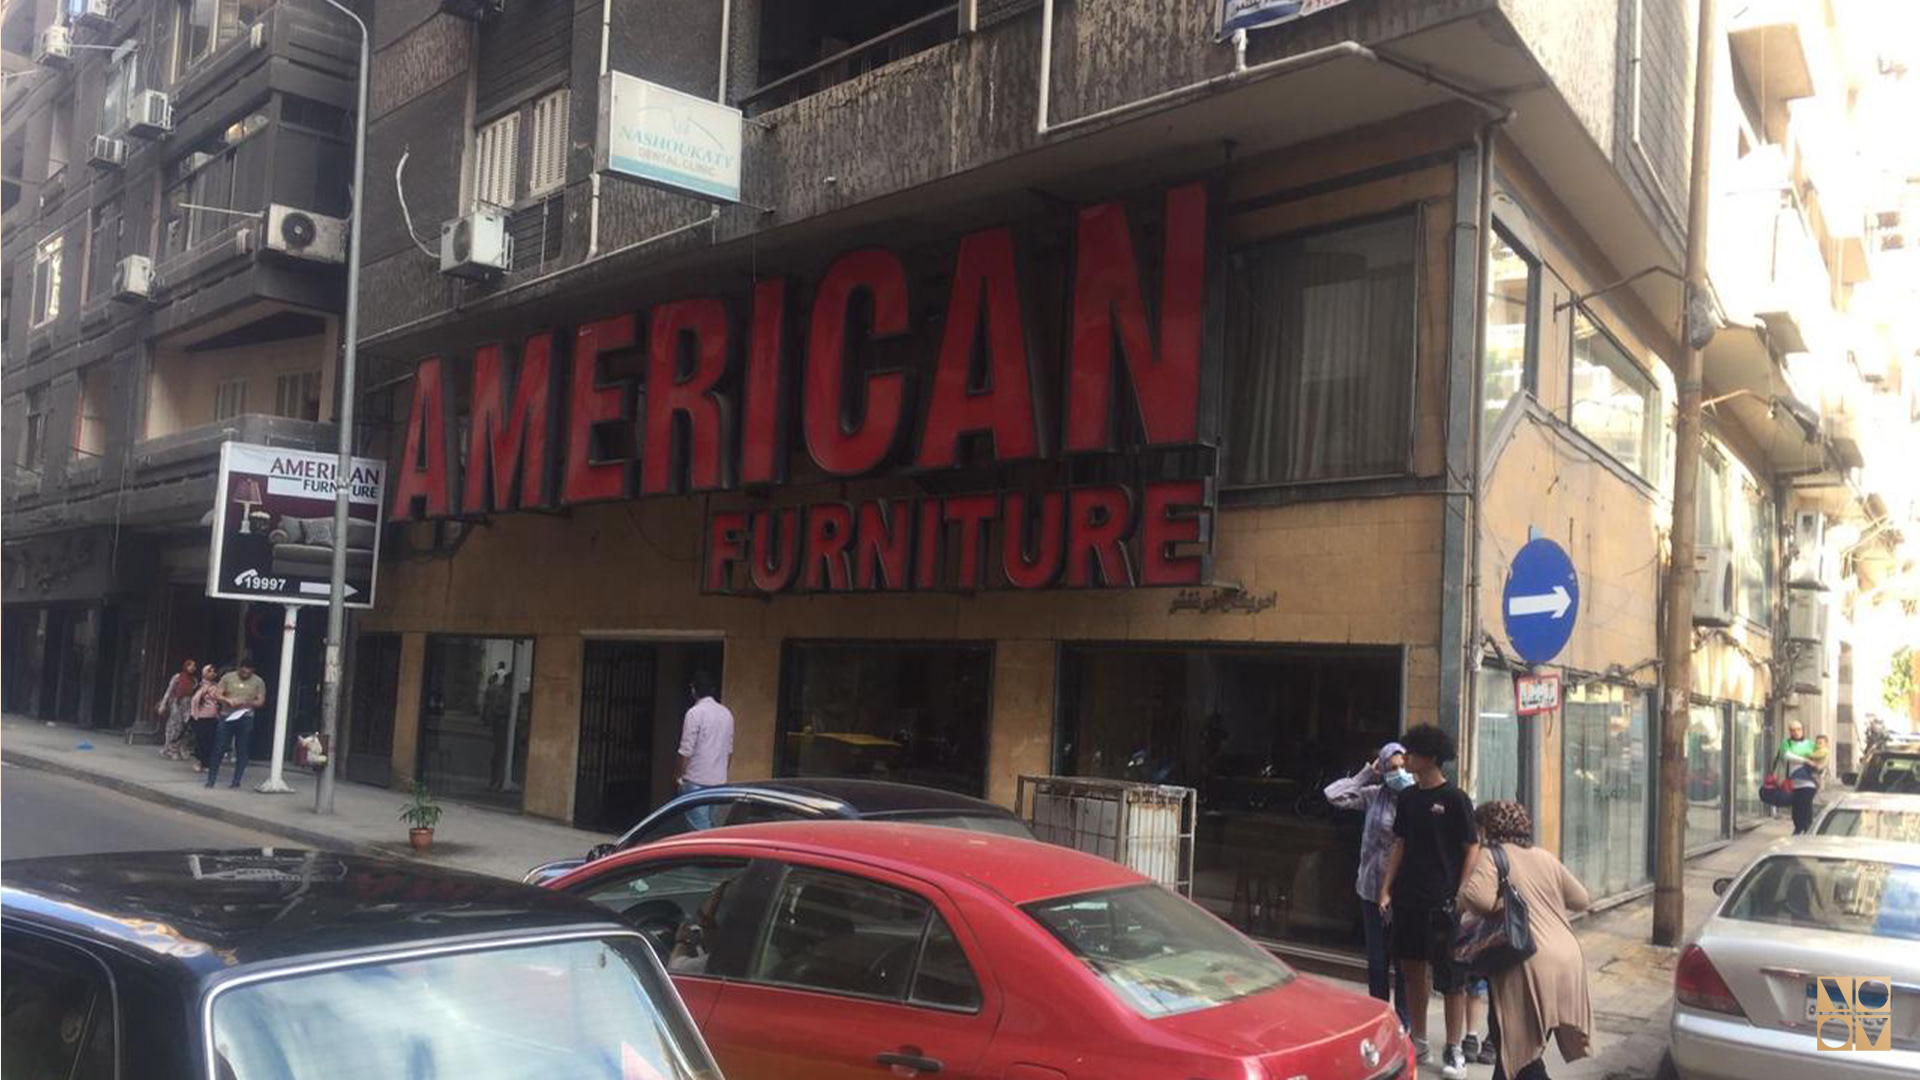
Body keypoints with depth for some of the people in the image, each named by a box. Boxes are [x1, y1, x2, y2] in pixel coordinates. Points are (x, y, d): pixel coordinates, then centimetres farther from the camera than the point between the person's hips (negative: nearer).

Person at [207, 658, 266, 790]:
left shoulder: (258, 682, 4)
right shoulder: (227, 677, 4)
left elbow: (261, 701, 1)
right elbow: (217, 694, 2)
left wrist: (246, 703, -17)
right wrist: (228, 700, -17)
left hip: (246, 719, 0)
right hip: (227, 717, 0)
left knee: (242, 751, 2)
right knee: (219, 749, -1)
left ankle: (236, 781, 9)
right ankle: (211, 779, 7)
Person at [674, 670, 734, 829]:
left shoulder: (695, 713, -12)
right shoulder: (727, 713, 9)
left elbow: (686, 751, -14)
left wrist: (678, 776, -4)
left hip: (696, 780, -7)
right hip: (719, 780, 7)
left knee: (698, 827, -5)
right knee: (708, 824, 15)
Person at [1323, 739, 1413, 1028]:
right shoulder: (1373, 796, 2)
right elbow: (1333, 794, 1)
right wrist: (1366, 774, 2)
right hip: (1374, 890, 3)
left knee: (1404, 961, 5)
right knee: (1377, 960, 12)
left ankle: (1402, 1021, 18)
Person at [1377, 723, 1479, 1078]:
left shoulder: (1455, 799, -8)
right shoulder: (1408, 797, 8)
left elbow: (1472, 849, -8)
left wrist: (1461, 897, -14)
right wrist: (1385, 890, 8)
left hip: (1443, 902, -6)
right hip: (1407, 899, 6)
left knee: (1449, 976, 1)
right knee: (1413, 969, 13)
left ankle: (1453, 1050, 11)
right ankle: (1418, 1040, 26)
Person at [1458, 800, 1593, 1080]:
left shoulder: (1490, 856, -4)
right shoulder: (1545, 857, 17)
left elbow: (1479, 898, -22)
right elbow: (1580, 899, 24)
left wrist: (1462, 901, 0)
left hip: (1532, 965, -7)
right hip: (1568, 959, 7)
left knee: (1521, 1048, 4)